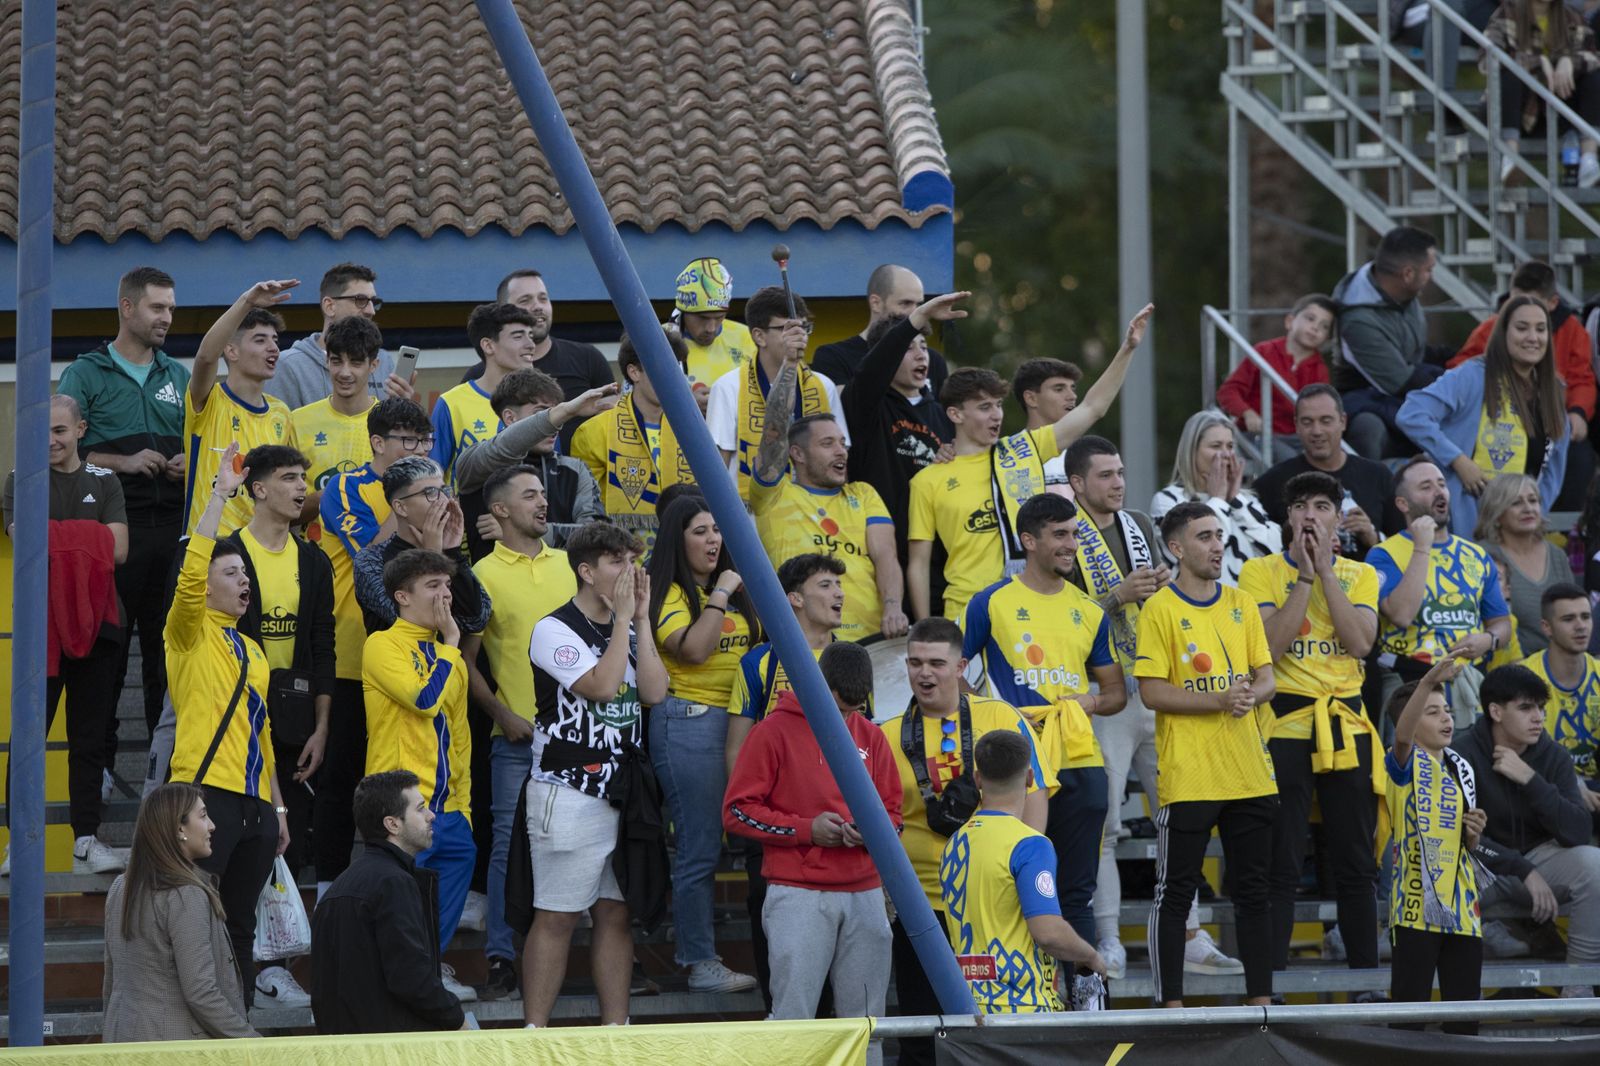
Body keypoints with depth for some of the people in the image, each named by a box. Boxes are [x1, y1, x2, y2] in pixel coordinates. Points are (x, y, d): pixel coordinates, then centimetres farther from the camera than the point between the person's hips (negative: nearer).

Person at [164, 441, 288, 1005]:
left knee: (240, 925, 9)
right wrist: (220, 494, -18)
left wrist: (278, 807, 21)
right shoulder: (191, 635, 1)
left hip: (254, 803, 7)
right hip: (208, 794, -7)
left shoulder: (251, 651, 22)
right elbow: (191, 570, -18)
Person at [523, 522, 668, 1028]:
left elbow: (654, 692, -1)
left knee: (617, 914, 8)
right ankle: (535, 1033, -2)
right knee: (557, 918, -5)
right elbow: (602, 686, -20)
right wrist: (623, 616, -13)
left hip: (622, 793, 7)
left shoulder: (629, 632, 15)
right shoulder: (556, 630, -7)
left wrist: (641, 618, -1)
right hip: (569, 792, -7)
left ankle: (615, 1029, 13)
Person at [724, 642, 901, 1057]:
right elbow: (737, 811, -3)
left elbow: (892, 810, 19)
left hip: (865, 894, 5)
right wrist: (806, 829, -12)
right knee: (793, 1014, -8)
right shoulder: (776, 730, -2)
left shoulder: (870, 736, 13)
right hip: (799, 895, -5)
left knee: (865, 1018, 4)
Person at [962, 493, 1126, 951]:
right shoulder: (991, 603, 0)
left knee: (1077, 890, 6)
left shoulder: (1089, 611, 13)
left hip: (1080, 761, 4)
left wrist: (1092, 701, -3)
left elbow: (1116, 692, 19)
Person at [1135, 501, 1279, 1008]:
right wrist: (1218, 701, -20)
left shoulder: (1242, 605, 12)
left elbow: (1266, 677, 13)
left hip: (1251, 774, 5)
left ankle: (1260, 999, 16)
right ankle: (1172, 1005, 2)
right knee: (1175, 892, -2)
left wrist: (1252, 695, -10)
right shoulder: (1160, 609, -5)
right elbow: (1152, 692, -10)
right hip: (1188, 776, -5)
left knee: (1254, 889, 9)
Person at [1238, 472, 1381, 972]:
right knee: (1281, 864, -4)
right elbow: (1271, 646, -13)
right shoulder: (1261, 571, 2)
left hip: (1346, 726, 3)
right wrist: (1304, 575, -12)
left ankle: (1365, 968, 13)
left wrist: (1326, 570, -8)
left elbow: (1360, 641, -7)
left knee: (1355, 860, 6)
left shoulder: (1359, 574, 10)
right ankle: (1272, 973, -1)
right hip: (1284, 724, -3)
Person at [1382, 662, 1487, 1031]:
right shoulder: (1406, 763, -4)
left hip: (1462, 907, 6)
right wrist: (1429, 681, -44)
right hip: (1417, 905, -6)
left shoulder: (1461, 769, 16)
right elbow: (1403, 735, -30)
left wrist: (1474, 834, -1)